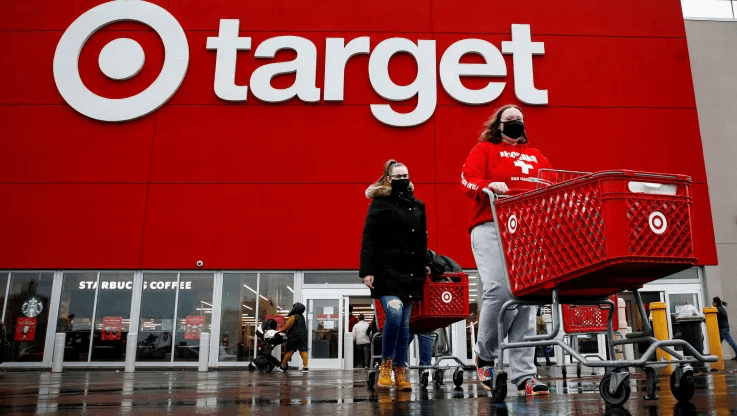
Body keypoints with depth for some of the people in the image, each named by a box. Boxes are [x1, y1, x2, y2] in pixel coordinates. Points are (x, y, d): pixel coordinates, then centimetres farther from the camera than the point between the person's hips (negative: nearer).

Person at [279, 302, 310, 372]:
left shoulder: (293, 316, -10)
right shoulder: (302, 316, 14)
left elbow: (287, 327, -8)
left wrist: (280, 331, 8)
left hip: (294, 336, -6)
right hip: (303, 336, 6)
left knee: (290, 351, 1)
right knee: (303, 350, 1)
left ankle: (282, 366, 11)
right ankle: (305, 367, -5)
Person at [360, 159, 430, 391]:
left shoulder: (418, 206, 16)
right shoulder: (380, 203, 0)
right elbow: (369, 238, -6)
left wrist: (424, 268, 22)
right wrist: (367, 270, -15)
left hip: (410, 273, 6)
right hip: (387, 270, -5)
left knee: (404, 322, 6)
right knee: (394, 313, -22)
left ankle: (400, 372, 12)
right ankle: (385, 367, -4)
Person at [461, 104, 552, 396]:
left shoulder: (535, 156, 29)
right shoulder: (484, 149, 14)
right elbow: (468, 180, -2)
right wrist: (488, 185, -21)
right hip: (492, 227, -4)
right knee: (501, 290, -21)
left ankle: (524, 375, 1)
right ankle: (484, 356, 4)